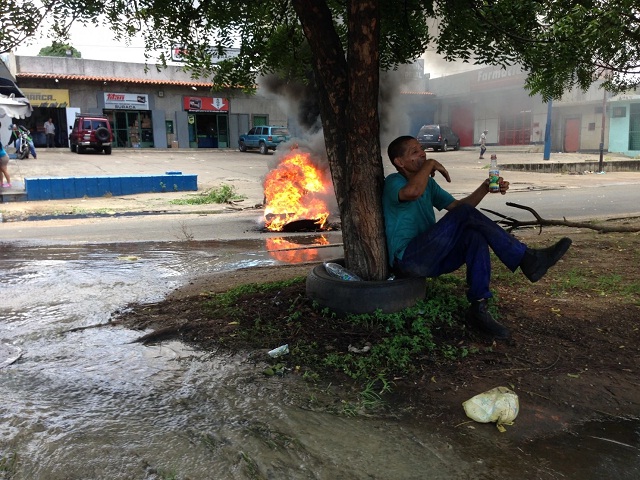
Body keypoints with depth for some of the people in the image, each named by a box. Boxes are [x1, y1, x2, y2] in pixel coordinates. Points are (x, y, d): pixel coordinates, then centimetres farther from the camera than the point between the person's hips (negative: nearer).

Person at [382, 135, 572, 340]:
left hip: (430, 259, 8)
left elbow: (456, 206, 15)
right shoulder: (393, 181, -7)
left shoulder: (428, 183, 19)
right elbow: (412, 192, -32)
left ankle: (478, 309, -22)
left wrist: (485, 188, 0)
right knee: (465, 215, -22)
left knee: (475, 235, -22)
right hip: (407, 259, -8)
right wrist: (430, 164, -15)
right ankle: (526, 260, -18)